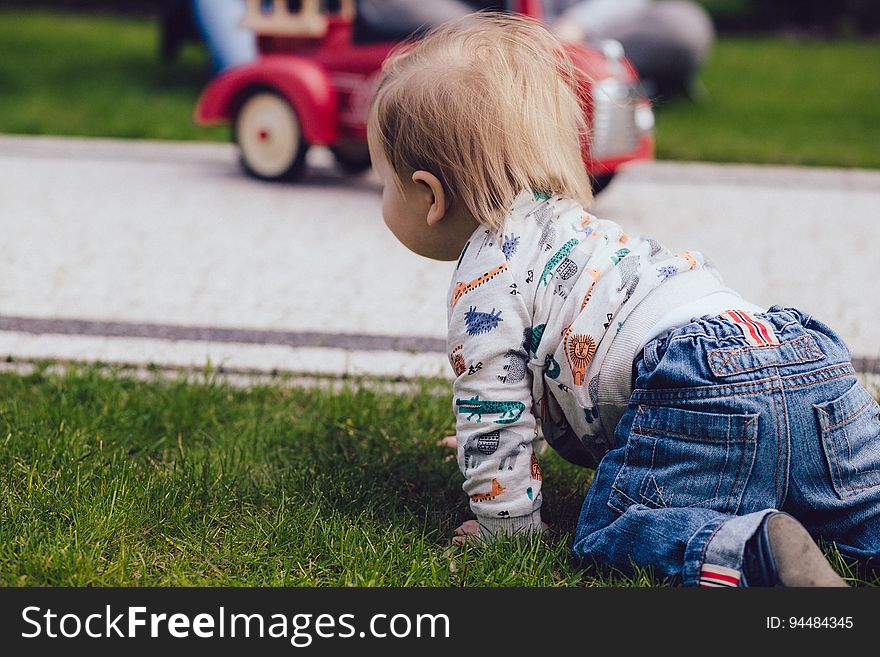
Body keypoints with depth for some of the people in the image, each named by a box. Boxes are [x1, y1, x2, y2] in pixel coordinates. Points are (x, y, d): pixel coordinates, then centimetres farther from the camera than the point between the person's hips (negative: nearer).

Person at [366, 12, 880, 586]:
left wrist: (505, 524, 13)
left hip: (703, 391, -9)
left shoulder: (485, 277, 4)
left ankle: (758, 549, -27)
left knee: (608, 533, -4)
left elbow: (494, 408, 2)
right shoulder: (563, 223, 34)